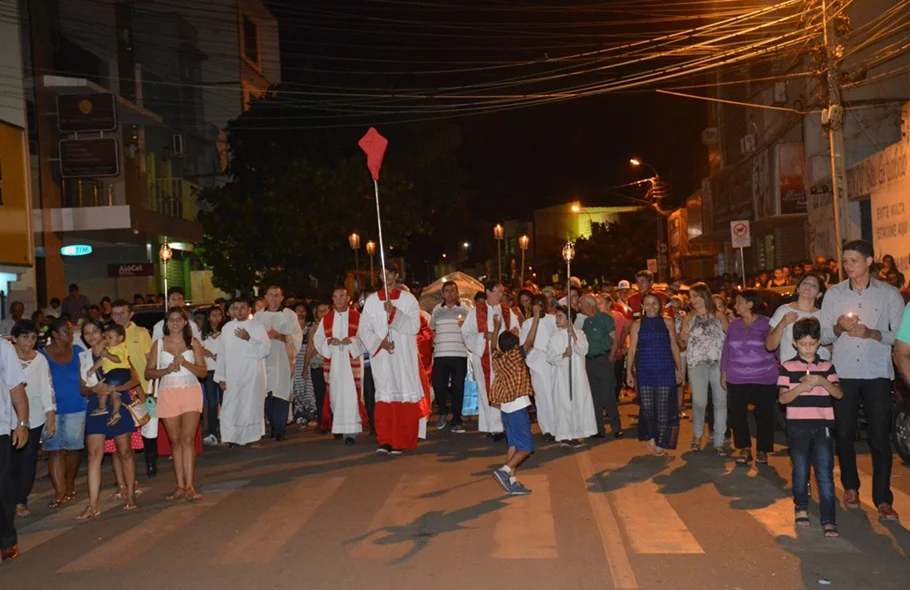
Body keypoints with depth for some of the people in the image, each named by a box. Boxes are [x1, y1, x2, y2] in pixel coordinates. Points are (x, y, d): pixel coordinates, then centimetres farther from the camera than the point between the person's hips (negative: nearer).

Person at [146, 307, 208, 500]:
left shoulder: (193, 343, 6)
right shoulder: (159, 343, 8)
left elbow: (203, 372, 2)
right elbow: (148, 373, 5)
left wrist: (185, 363, -14)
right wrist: (167, 370, -12)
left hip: (190, 392, -1)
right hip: (168, 394, 1)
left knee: (188, 439, -10)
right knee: (175, 441, 3)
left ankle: (189, 485, -10)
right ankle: (180, 485, 6)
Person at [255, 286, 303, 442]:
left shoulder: (289, 315, 6)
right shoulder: (258, 316, 14)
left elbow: (297, 337, -2)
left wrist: (279, 336, -13)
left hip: (282, 361, -2)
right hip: (263, 361, 2)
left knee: (281, 394, -9)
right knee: (266, 396, 1)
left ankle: (279, 430, -4)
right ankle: (276, 427, 17)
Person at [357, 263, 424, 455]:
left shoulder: (408, 299, 4)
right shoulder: (371, 301, 9)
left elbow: (414, 326, -8)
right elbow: (364, 329, 6)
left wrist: (393, 312, -19)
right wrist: (380, 342, -10)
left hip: (404, 357, -1)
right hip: (381, 356, 1)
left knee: (405, 397, -2)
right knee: (384, 397, -6)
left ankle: (403, 441, 6)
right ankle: (386, 442, -6)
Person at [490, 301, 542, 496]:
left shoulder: (497, 357, 6)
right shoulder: (515, 356, -11)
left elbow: (495, 345, 27)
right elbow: (530, 341, -14)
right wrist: (536, 316, -10)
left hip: (505, 406, 8)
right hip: (517, 406, -8)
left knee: (513, 444, 11)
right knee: (526, 447, -3)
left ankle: (512, 481, 8)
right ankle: (504, 470, -16)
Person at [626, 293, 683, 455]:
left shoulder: (667, 323, 6)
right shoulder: (637, 324, 5)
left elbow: (674, 347, 9)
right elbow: (632, 349, 5)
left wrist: (679, 369, 8)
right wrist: (629, 371, 2)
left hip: (665, 370, 0)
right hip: (645, 371, 0)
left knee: (663, 408, -1)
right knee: (646, 406, -2)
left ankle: (660, 443, 10)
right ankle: (651, 437, 19)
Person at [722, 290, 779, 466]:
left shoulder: (766, 324, -4)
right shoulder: (734, 324, 7)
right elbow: (726, 350, 10)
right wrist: (723, 373, 9)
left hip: (764, 379, -3)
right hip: (737, 379, 3)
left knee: (764, 415, 5)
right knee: (736, 414, 4)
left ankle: (762, 451, 21)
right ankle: (744, 448, 21)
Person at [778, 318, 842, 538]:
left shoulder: (827, 366, 7)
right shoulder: (788, 367, 1)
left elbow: (839, 394, 0)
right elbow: (783, 398, -3)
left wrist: (824, 382, -17)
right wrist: (801, 388, -20)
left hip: (823, 425, 1)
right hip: (797, 425, -1)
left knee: (825, 473, -4)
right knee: (800, 469, 10)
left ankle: (828, 520, -3)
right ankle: (801, 508, 31)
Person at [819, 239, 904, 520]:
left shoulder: (889, 294, 2)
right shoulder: (833, 294, 7)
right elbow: (823, 336, 6)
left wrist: (872, 334, -17)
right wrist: (839, 328, -14)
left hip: (877, 373, -2)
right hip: (843, 373, 2)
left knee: (880, 437, -2)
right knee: (844, 434, 8)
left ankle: (883, 499, 5)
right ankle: (850, 486, 27)